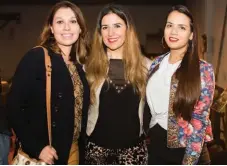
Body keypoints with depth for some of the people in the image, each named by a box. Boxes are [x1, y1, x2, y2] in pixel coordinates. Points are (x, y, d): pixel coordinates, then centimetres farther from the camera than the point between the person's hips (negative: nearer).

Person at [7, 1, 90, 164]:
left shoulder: (79, 65, 8)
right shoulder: (36, 57, -11)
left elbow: (81, 109, 11)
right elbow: (14, 106, -15)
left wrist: (82, 146, 4)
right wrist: (36, 148, -19)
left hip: (73, 151, 6)